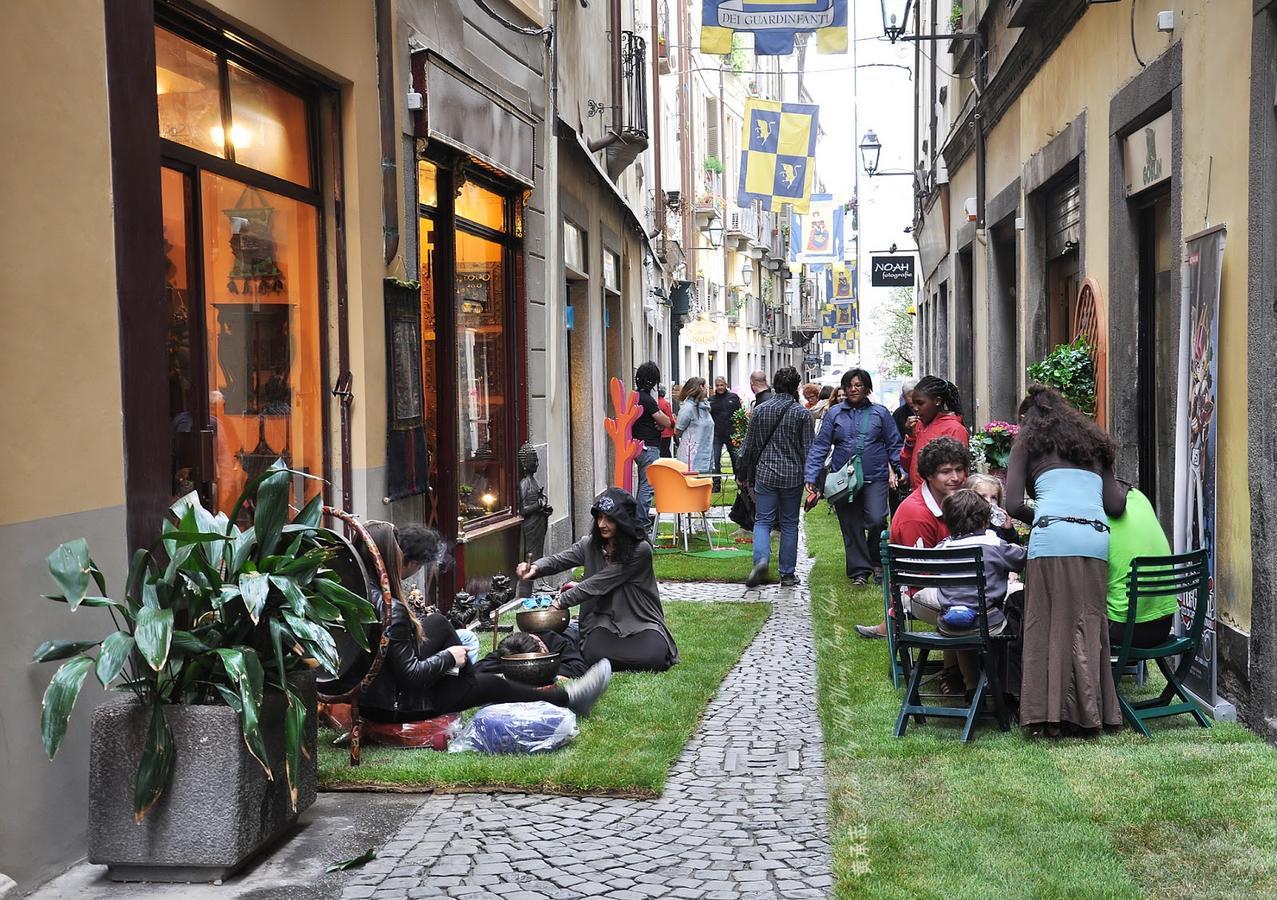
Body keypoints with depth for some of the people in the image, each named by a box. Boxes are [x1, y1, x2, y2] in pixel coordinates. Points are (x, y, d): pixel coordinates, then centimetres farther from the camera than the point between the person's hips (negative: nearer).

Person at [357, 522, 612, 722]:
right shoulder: (391, 609, -29)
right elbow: (412, 675, -26)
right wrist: (449, 657, -11)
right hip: (397, 707, -8)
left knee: (438, 622, 15)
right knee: (492, 685, 7)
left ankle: (469, 683, 31)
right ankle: (568, 700, 24)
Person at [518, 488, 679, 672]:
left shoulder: (640, 550, -18)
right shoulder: (591, 544, 1)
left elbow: (600, 583, -19)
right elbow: (558, 560, -7)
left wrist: (562, 601, -17)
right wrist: (536, 567, -31)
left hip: (640, 622, -3)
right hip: (604, 621, 3)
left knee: (654, 658, -28)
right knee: (595, 656, -26)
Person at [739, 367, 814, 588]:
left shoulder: (760, 410, 1)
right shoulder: (802, 414, -4)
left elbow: (749, 446, 6)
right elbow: (808, 449, -3)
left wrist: (749, 475, 17)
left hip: (765, 473, 1)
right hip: (793, 476, 0)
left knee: (763, 521, 5)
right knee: (789, 524, 9)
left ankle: (761, 559, -21)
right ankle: (787, 574, 12)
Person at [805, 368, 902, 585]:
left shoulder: (880, 413, 7)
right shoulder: (834, 414, 8)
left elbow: (894, 445, 10)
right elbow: (820, 446, 5)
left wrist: (898, 471, -2)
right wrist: (812, 477, -2)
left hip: (875, 478, -1)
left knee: (876, 520, -15)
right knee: (851, 526, 3)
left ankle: (878, 562, 9)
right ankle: (859, 571, 13)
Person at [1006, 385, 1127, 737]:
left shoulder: (1028, 441, 18)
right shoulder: (1094, 443, 29)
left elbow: (1014, 504, 7)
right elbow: (1115, 505, 17)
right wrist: (1123, 489, 38)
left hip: (1053, 536, -4)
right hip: (1096, 537, 4)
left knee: (1048, 626, 0)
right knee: (1089, 627, 8)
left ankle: (1049, 715, -2)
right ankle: (1088, 714, 9)